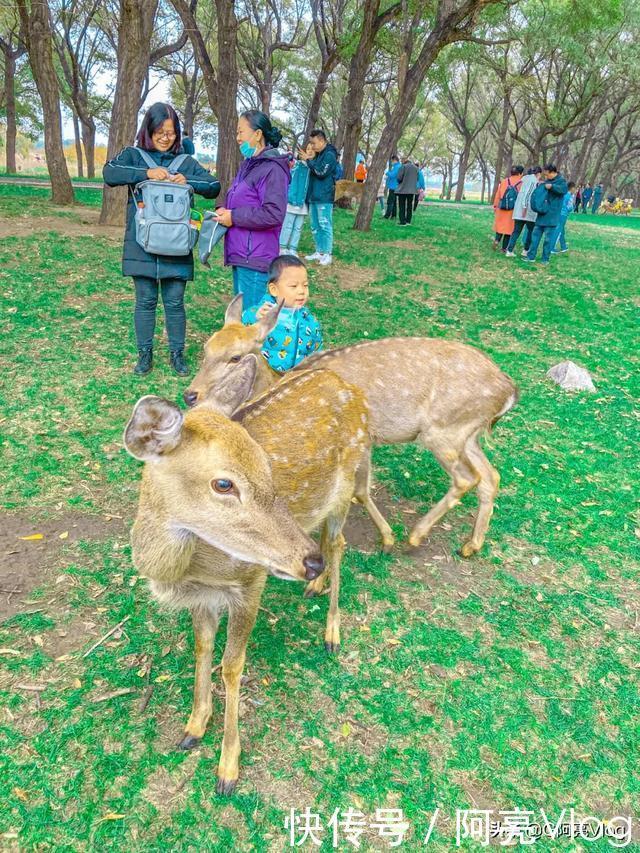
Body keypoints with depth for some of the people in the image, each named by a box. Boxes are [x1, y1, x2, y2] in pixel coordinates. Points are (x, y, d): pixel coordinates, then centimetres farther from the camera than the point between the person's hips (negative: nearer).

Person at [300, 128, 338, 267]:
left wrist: (309, 160, -14)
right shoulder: (318, 155, 17)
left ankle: (327, 254, -5)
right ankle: (319, 252, 17)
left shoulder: (329, 155, -10)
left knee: (325, 225, -8)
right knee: (315, 226, 11)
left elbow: (321, 172, -19)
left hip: (324, 197, -9)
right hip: (314, 196, 9)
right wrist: (308, 160, 8)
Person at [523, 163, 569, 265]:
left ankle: (545, 259, 5)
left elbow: (564, 189, -25)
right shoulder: (547, 181, 15)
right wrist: (540, 186, 4)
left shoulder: (561, 180, -6)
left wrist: (552, 186, -28)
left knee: (548, 238, -2)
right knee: (535, 235, 7)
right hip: (542, 213, 7)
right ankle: (531, 256, 13)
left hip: (551, 215, -7)